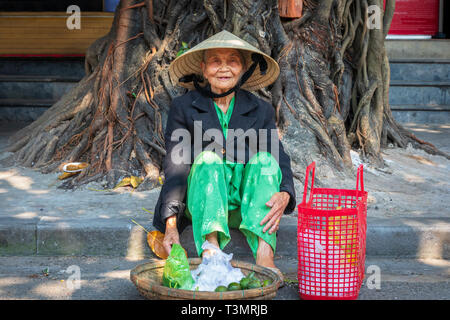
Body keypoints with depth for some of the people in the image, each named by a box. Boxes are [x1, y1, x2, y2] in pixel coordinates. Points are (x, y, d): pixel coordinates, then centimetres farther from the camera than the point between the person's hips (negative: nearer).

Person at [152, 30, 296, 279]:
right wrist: (171, 225, -21)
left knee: (264, 159, -24)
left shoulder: (261, 110, 8)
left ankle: (264, 255, -42)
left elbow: (280, 160, -3)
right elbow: (176, 166, -7)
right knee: (208, 159, -28)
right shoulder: (183, 107, 2)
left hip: (246, 205, 2)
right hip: (202, 201, -1)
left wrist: (284, 195, -27)